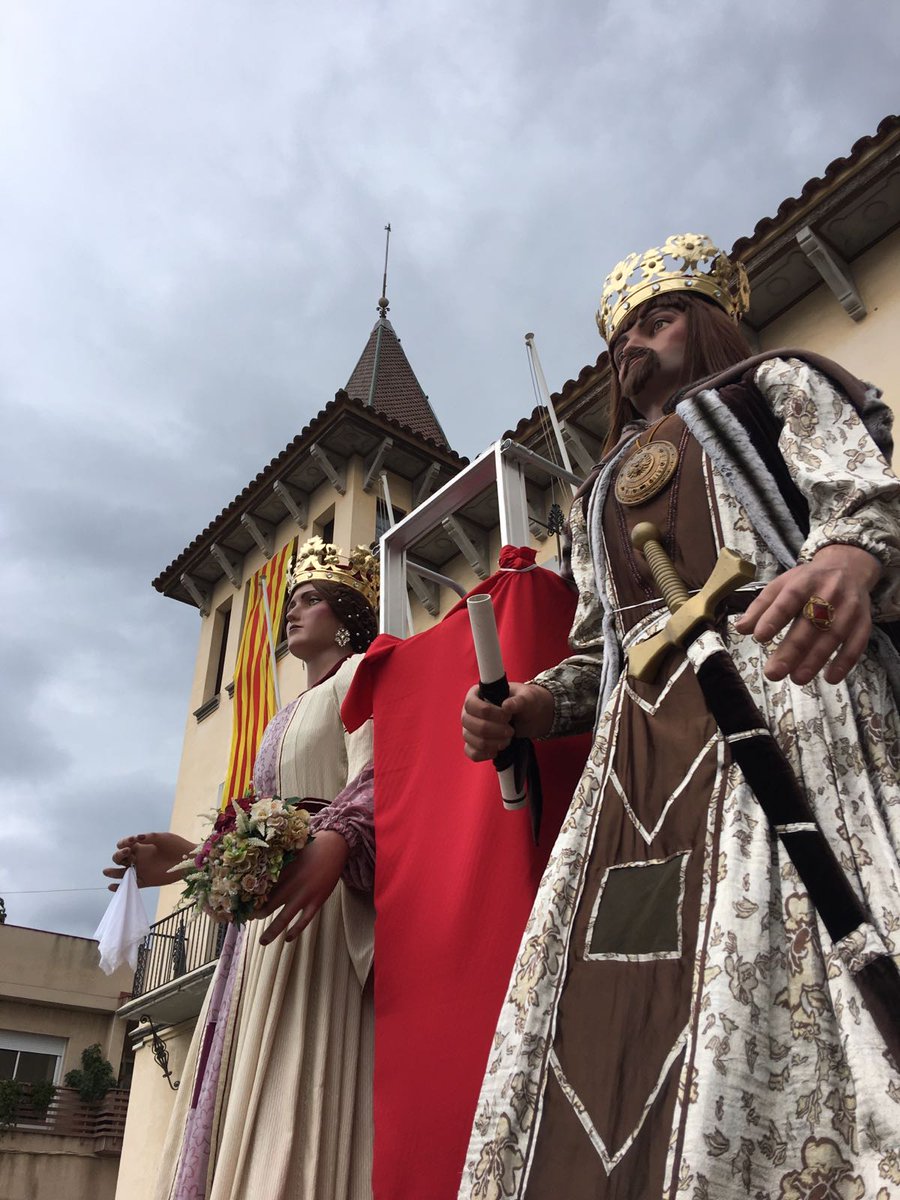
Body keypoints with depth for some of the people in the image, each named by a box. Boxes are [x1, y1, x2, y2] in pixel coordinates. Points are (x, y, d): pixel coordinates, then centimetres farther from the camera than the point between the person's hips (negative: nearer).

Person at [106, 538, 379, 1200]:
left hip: (327, 897, -9)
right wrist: (188, 855, 13)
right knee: (253, 1095, 5)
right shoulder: (289, 715, 29)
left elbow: (372, 775, -17)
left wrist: (333, 841, -36)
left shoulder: (362, 674, 3)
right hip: (270, 902, 9)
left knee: (302, 1084, -16)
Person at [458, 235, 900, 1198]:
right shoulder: (599, 495, 33)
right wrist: (529, 708, 6)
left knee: (792, 971, -19)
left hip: (776, 680, -4)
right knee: (613, 1007, -6)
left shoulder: (778, 385, 19)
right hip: (637, 738, 5)